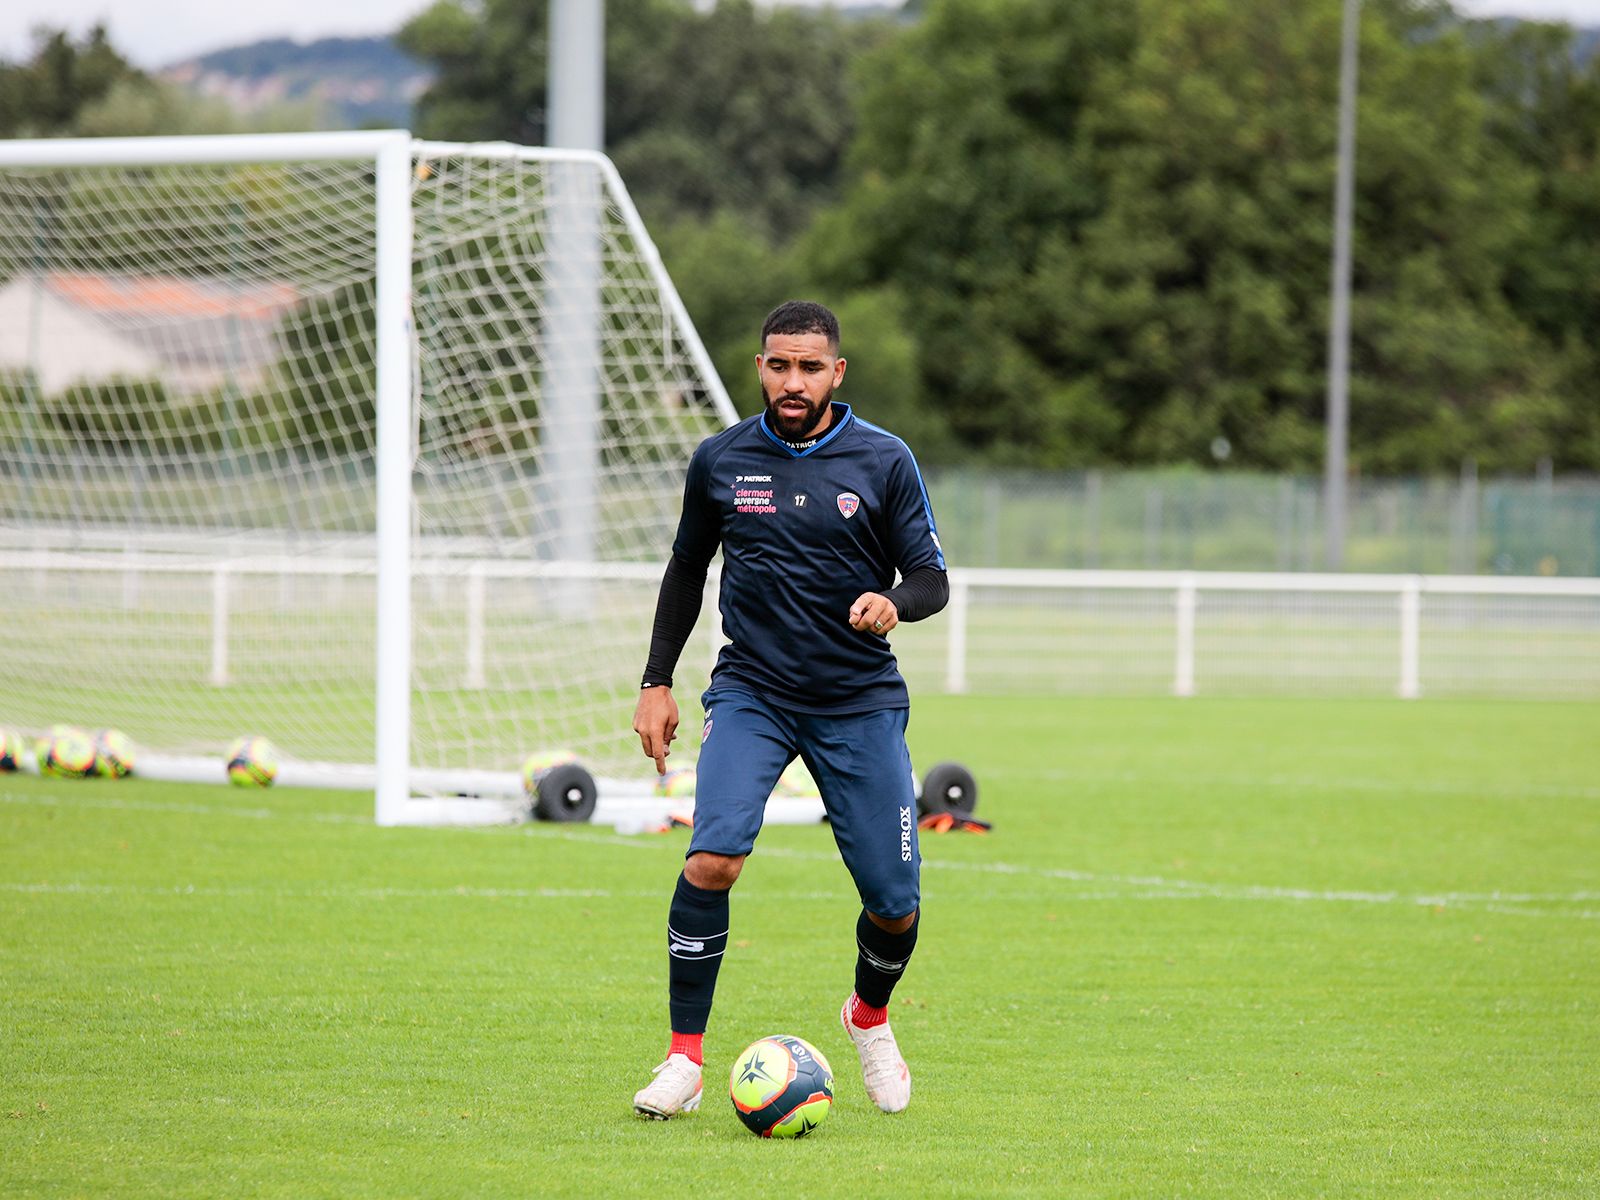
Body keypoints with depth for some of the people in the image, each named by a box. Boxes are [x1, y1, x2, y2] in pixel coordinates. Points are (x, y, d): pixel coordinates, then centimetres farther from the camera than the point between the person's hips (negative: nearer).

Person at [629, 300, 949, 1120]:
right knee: (711, 861, -23)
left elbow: (931, 577, 0)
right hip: (751, 692, 0)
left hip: (860, 703, 0)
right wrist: (656, 682, 11)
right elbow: (687, 568, 15)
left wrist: (893, 604, -23)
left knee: (894, 906, 0)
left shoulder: (884, 462, -3)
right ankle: (684, 1059, -12)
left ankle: (870, 1015, 34)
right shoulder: (721, 460, 1)